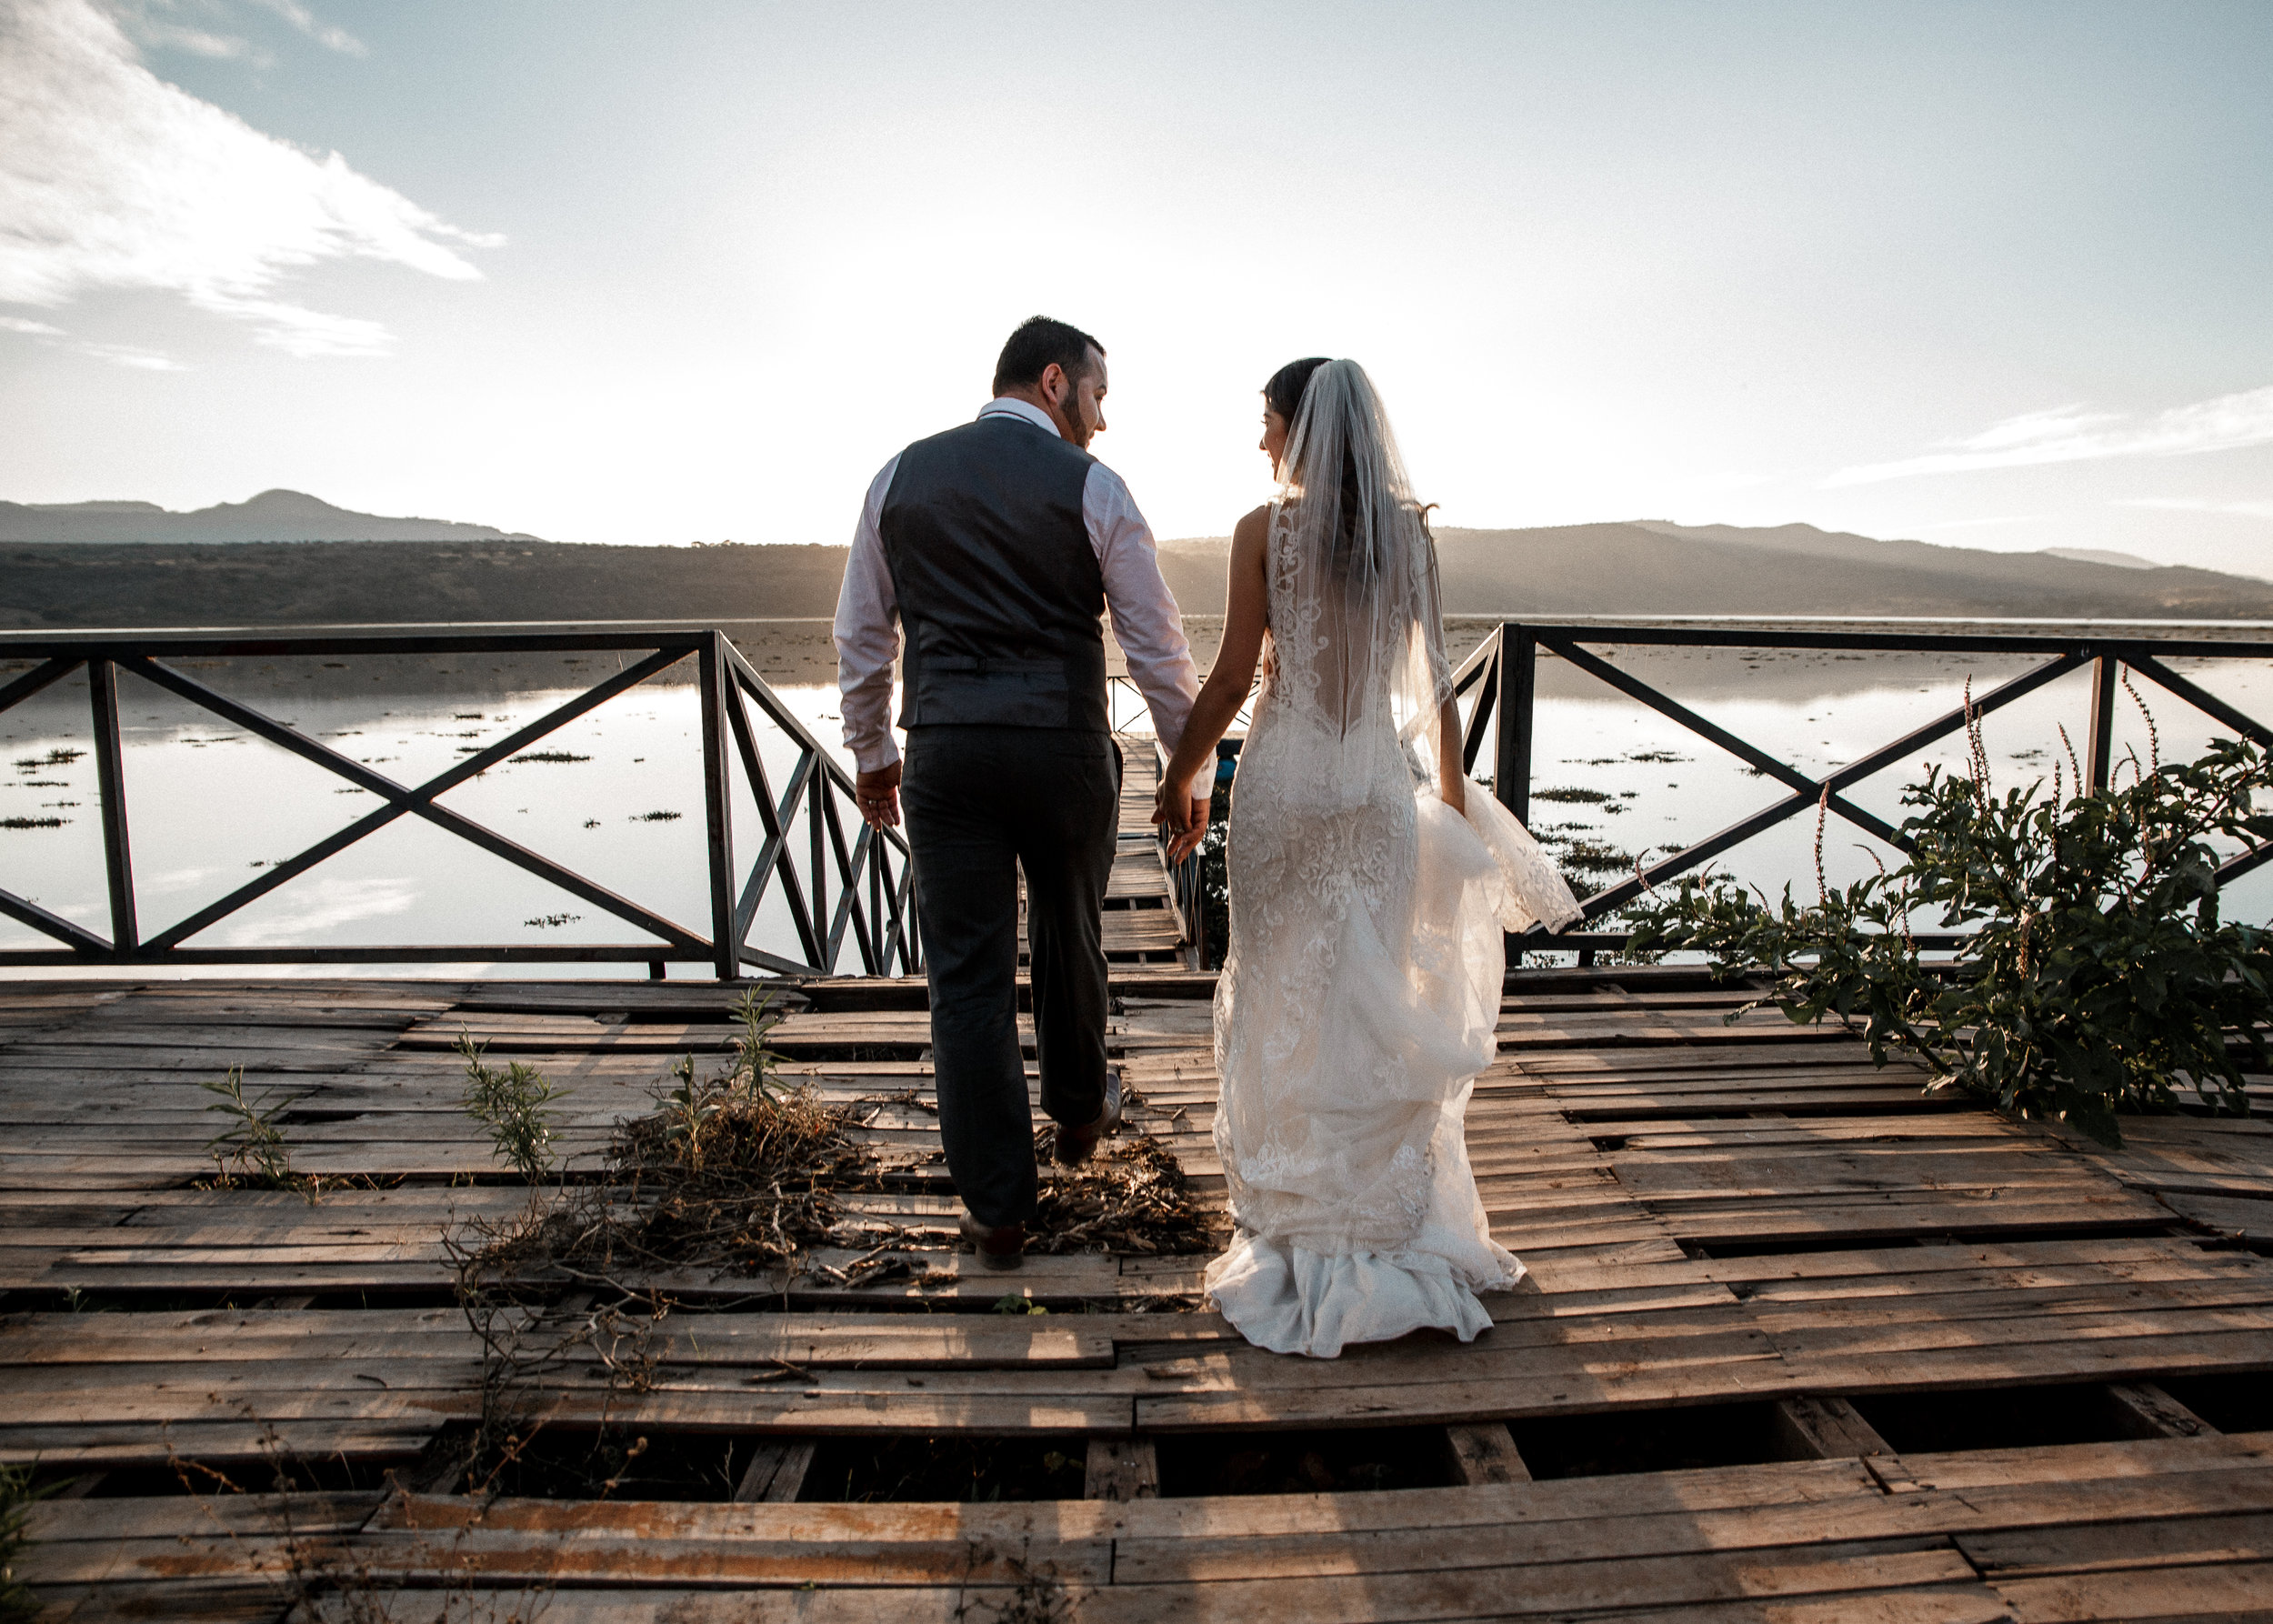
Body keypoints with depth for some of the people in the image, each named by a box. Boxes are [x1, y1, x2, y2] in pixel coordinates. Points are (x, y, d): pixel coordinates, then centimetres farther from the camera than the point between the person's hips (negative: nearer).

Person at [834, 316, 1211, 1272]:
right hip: (1066, 749, -1)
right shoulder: (1092, 487, -1)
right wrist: (1191, 769, 8)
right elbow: (1155, 642, -2)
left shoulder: (900, 477, 8)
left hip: (946, 753, 2)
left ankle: (996, 1209, 13)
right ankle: (1078, 1111, 44)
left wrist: (871, 751, 23)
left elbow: (860, 634, 12)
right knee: (1069, 943, 21)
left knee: (968, 978, 5)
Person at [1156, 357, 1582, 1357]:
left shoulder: (1264, 530, -6)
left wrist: (1178, 781, 4)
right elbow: (1435, 682, 4)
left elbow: (1232, 679, -8)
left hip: (1285, 776, -3)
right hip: (1381, 780, 3)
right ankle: (1386, 1212, 26)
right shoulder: (1411, 531, 4)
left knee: (1283, 993, 9)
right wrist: (1455, 796, 13)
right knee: (1376, 994, 13)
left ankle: (1294, 1212, 21)